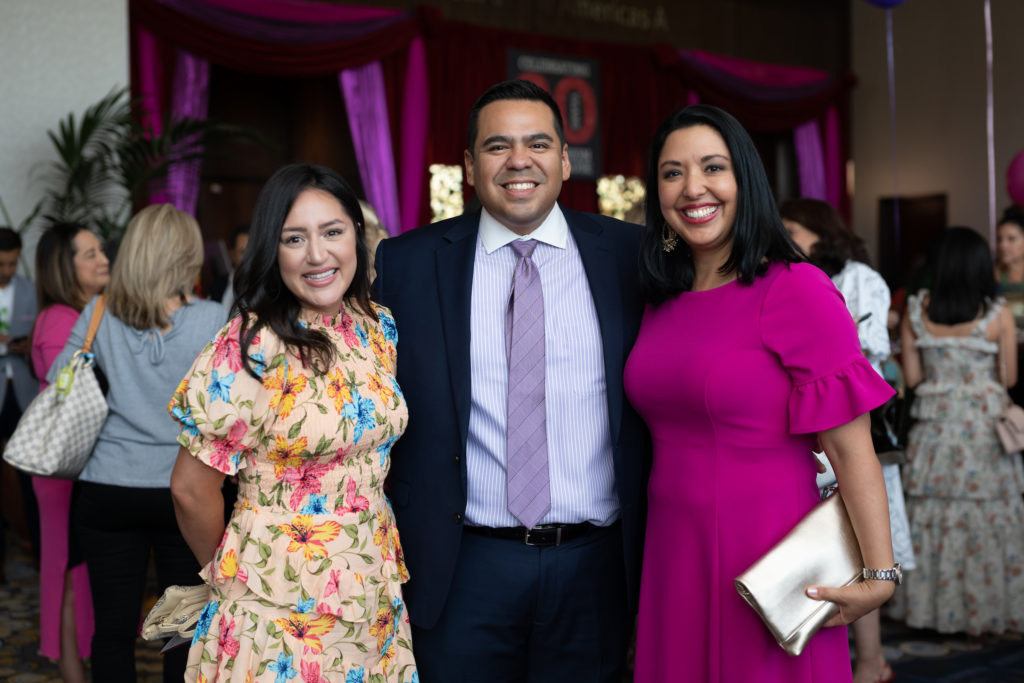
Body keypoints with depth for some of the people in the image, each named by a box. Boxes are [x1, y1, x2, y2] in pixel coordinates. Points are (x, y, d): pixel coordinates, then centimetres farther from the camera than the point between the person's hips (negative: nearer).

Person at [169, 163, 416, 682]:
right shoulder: (250, 350, -17)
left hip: (375, 596, 5)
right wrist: (228, 573, 3)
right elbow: (192, 488, -11)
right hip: (281, 609, -5)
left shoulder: (379, 328, 1)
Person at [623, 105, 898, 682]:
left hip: (765, 564, -6)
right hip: (671, 561, 6)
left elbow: (850, 446, -15)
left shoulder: (796, 290, -11)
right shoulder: (662, 303, 9)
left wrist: (881, 576, -19)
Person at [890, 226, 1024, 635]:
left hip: (934, 426, 2)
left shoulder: (916, 313, -2)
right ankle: (985, 611, 12)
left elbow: (912, 376, 1)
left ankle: (933, 607, 17)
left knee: (933, 514, 10)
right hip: (984, 428, -2)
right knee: (987, 516, 6)